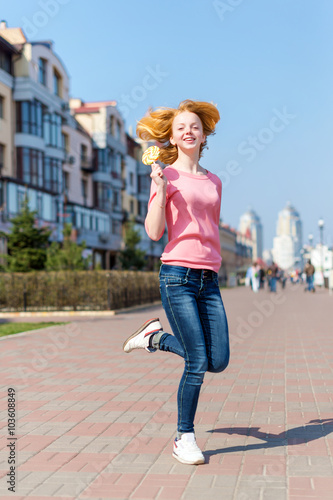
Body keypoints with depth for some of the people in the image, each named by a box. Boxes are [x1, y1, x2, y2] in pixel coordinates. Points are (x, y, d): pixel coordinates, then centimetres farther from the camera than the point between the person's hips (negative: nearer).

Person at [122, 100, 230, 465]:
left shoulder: (214, 182, 16)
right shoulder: (166, 175, 0)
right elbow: (154, 232, -8)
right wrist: (160, 189, -17)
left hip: (209, 278, 6)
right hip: (177, 274, -6)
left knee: (218, 361, 2)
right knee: (197, 362, -7)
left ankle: (156, 337, 26)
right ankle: (184, 438, 13)